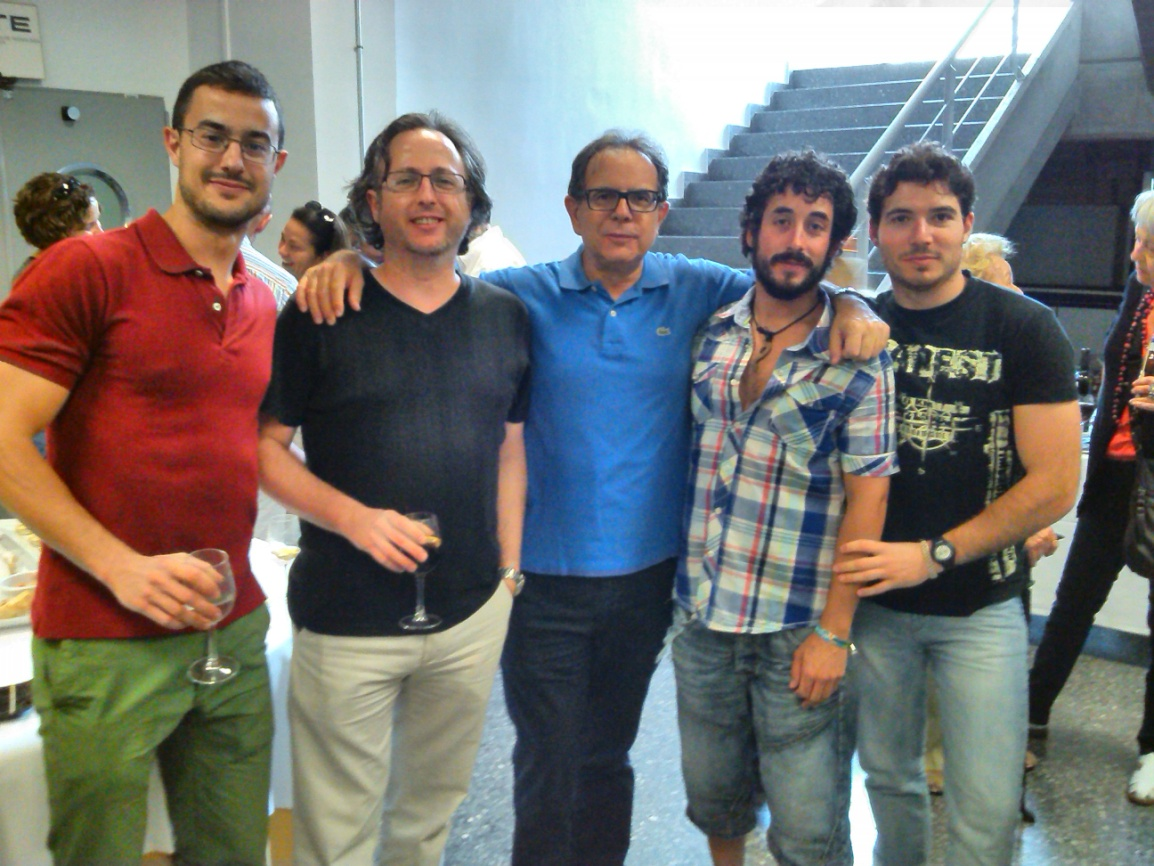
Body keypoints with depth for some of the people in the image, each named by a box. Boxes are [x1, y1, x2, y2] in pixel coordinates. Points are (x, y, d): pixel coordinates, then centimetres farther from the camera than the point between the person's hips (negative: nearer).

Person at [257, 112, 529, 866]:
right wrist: (354, 518, -19)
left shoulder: (507, 317, 5)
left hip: (474, 616, 3)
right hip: (347, 622, -3)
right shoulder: (320, 315, -6)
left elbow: (511, 451, 11)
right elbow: (266, 447, -4)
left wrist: (509, 571, 7)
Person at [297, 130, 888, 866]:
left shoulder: (695, 291, -1)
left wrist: (852, 308, -12)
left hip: (647, 576, 2)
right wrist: (351, 262, -17)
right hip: (543, 578, -2)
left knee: (607, 757, 21)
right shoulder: (524, 297, -5)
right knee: (548, 771, 10)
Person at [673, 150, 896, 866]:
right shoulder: (709, 336, 3)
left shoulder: (857, 357, -8)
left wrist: (833, 634, -13)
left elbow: (867, 498, -10)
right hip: (702, 619, 4)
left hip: (799, 632, -4)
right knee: (714, 801, 20)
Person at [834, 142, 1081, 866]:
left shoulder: (1024, 328, -8)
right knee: (887, 775, 17)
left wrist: (933, 555, -16)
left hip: (981, 607, -2)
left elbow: (1054, 483, -12)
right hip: (876, 600, 3)